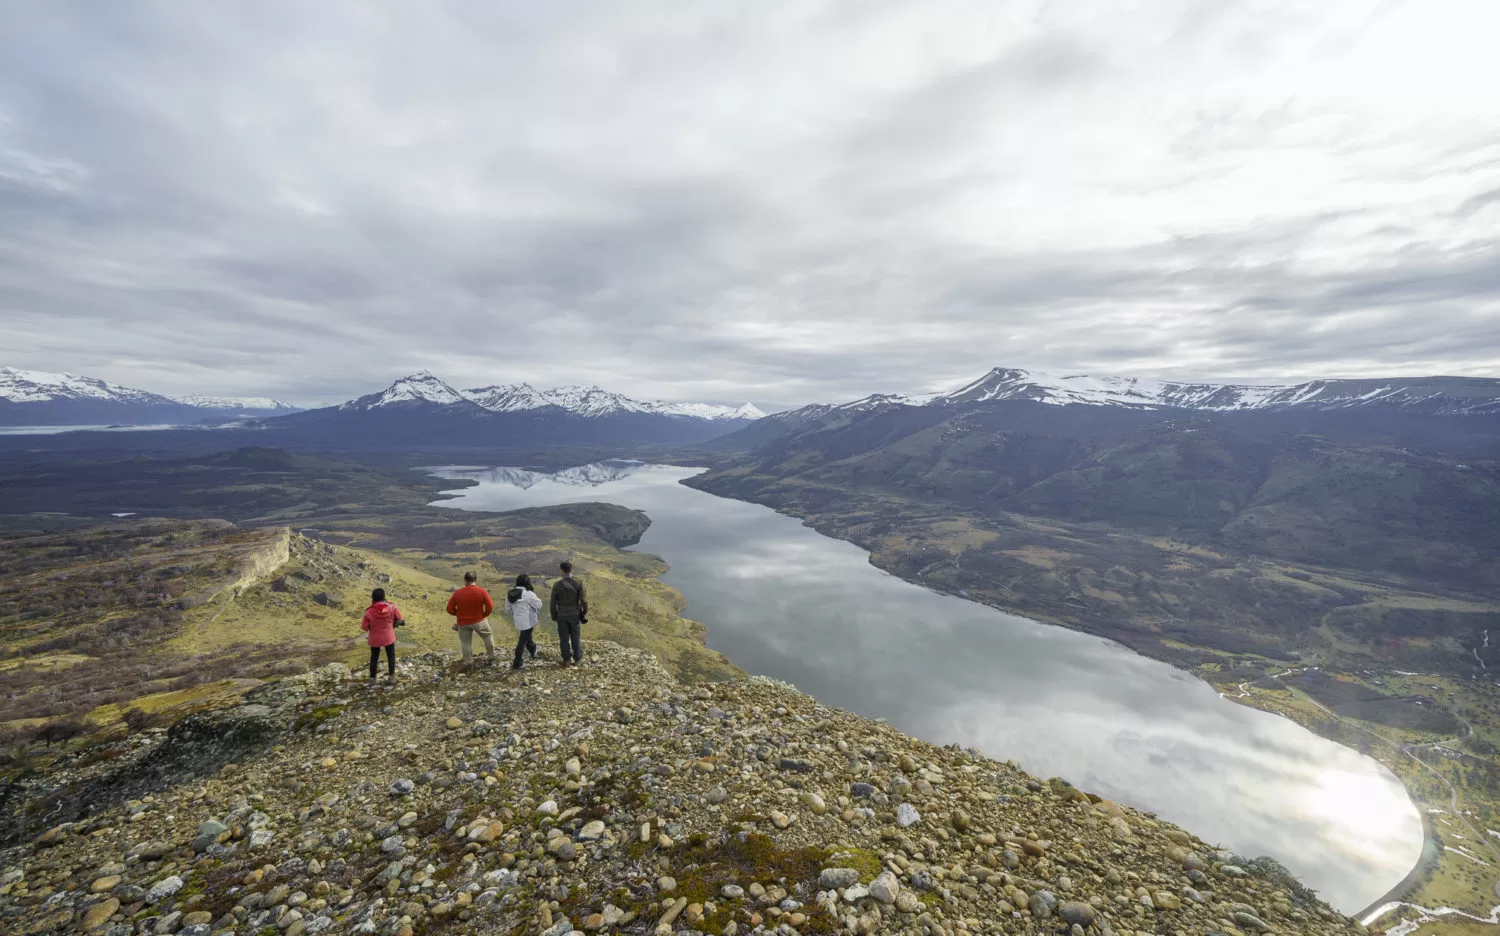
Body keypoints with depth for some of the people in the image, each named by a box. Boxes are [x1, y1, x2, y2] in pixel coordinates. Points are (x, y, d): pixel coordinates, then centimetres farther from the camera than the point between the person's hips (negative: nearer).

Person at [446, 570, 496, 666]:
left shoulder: (457, 593, -10)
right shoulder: (481, 591, -15)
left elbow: (450, 609, -4)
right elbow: (490, 607, -15)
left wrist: (459, 614, 12)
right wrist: (484, 615, 3)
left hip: (463, 623, 1)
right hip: (479, 621, -1)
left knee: (465, 642, 17)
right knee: (487, 636, 21)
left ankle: (468, 663, 26)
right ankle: (492, 657, 29)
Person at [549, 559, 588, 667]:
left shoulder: (556, 585, -15)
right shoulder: (578, 583, -15)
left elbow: (553, 602, -7)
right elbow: (583, 601, -11)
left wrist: (553, 616, 8)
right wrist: (585, 613, 4)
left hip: (562, 616, 0)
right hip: (575, 615, 0)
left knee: (564, 638, 12)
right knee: (575, 637, 15)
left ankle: (566, 660, 23)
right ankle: (578, 658, 27)